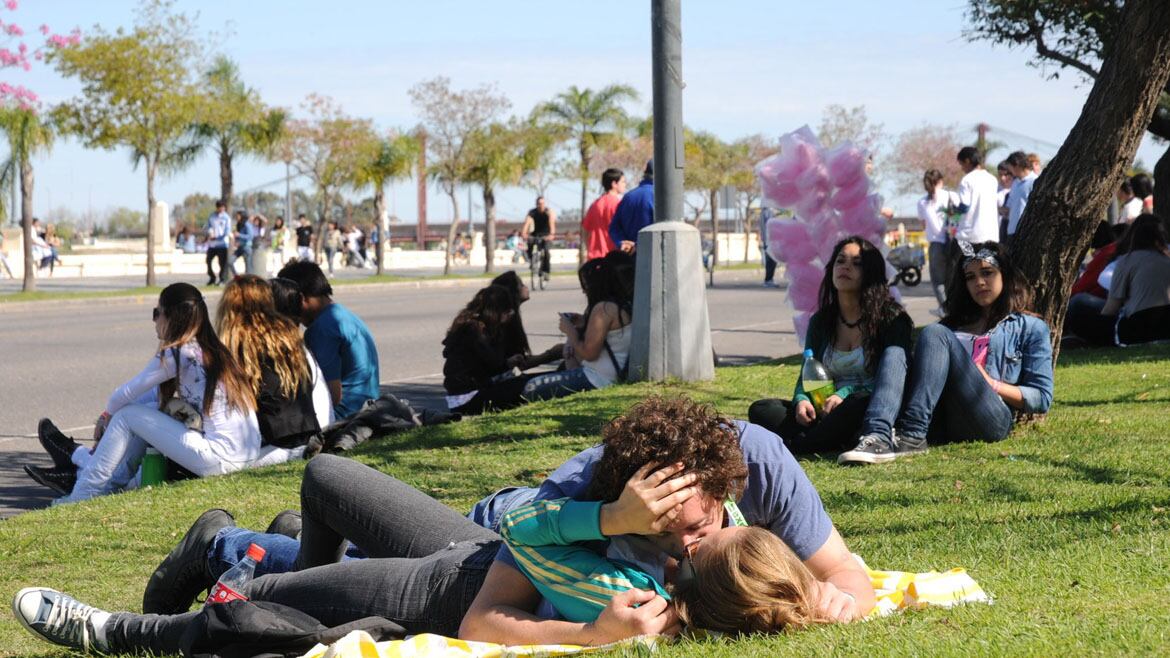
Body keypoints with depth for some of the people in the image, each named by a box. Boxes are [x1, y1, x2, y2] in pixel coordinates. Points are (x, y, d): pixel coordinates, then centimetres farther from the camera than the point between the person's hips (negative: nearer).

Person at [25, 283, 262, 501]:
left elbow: (125, 395, 1)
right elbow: (158, 394, 27)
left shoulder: (176, 355, -9)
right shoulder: (210, 349, 17)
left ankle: (83, 494, 18)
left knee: (127, 415, 3)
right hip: (247, 453, 9)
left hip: (221, 459, -9)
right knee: (149, 411, 21)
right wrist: (108, 416, 25)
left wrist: (109, 414, 23)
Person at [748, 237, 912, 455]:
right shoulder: (821, 322, 15)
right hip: (827, 411, 5)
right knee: (760, 411, -16)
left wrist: (844, 394, -22)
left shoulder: (892, 318, -1)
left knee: (858, 406, -41)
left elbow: (889, 379, -8)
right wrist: (801, 400, -12)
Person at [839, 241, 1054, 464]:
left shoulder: (1031, 328, 22)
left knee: (936, 335, -23)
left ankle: (911, 435, -43)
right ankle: (881, 434, -50)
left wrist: (991, 384, -2)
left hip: (991, 420, -4)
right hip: (939, 426, 4)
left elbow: (1042, 398, 12)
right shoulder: (952, 325, 36)